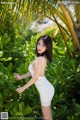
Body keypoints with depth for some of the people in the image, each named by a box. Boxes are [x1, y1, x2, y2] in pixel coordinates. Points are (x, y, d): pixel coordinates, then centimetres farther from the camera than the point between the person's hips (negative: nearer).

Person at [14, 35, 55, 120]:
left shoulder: (40, 59, -23)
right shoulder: (42, 57, 6)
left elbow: (35, 77, -20)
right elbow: (33, 72, 16)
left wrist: (23, 88, -10)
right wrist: (21, 77, 22)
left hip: (45, 90, -10)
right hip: (45, 88, 10)